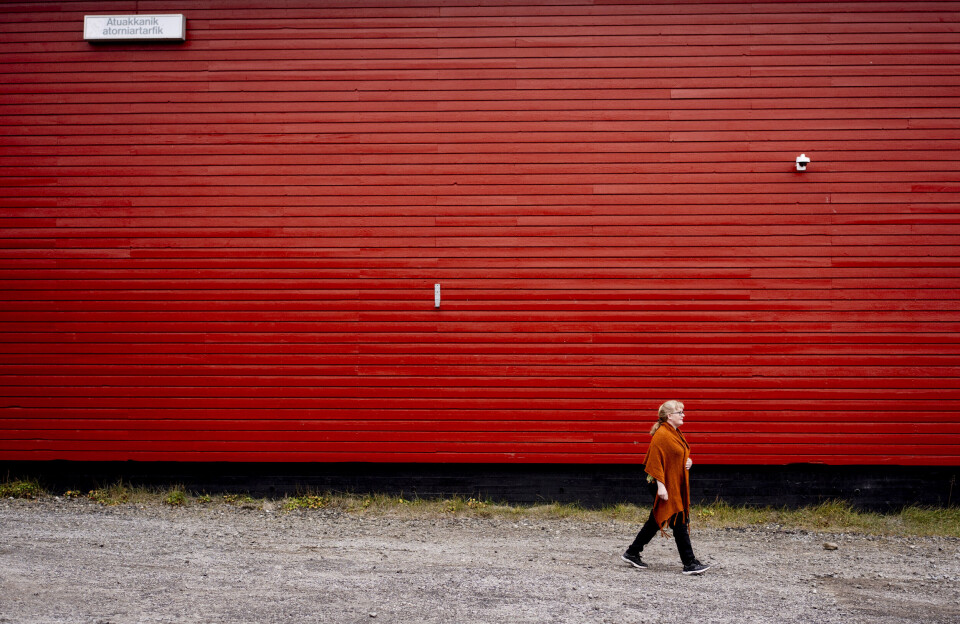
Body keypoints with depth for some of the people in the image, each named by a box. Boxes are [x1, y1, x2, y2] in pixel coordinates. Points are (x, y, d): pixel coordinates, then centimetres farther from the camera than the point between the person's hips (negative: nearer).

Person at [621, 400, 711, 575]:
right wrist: (661, 485, -23)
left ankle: (632, 553, 23)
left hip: (677, 486, 10)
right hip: (667, 487, -10)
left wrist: (688, 461, 6)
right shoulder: (661, 435, -17)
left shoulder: (676, 433, 14)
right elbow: (655, 462, -20)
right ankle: (689, 564, -1)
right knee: (679, 523, -6)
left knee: (655, 522, 14)